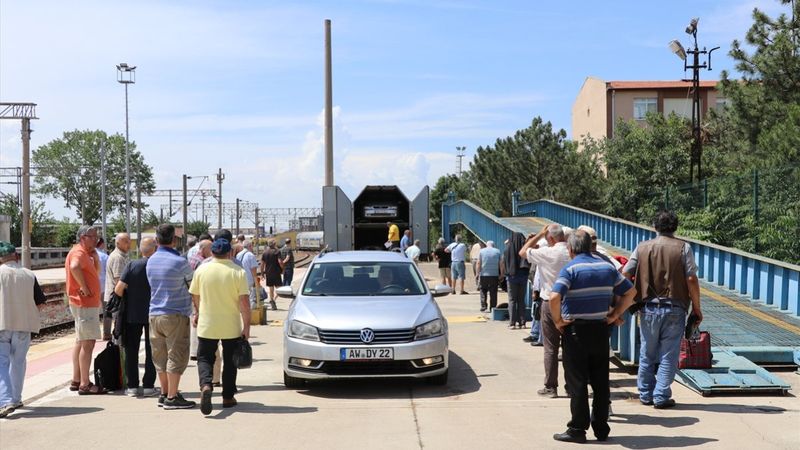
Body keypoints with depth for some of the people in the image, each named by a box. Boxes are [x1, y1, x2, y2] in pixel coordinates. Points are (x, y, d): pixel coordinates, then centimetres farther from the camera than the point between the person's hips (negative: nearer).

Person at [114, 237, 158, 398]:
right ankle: (148, 386, 9)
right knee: (151, 351, 9)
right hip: (153, 314, 0)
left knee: (131, 350, 10)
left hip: (132, 314, 1)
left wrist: (126, 300, 4)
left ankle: (132, 386, 10)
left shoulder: (131, 266, -8)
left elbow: (118, 289, -14)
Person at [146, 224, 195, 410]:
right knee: (176, 356, -1)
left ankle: (164, 394, 21)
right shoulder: (179, 262, -13)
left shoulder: (151, 261, 8)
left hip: (155, 314, 7)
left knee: (160, 356, 13)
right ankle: (172, 397, 0)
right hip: (175, 314, -7)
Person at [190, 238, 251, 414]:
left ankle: (206, 385, -17)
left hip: (207, 325, 1)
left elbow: (195, 296, 8)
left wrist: (198, 313, 27)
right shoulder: (238, 272, -8)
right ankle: (228, 397, 19)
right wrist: (246, 326, -5)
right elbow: (244, 301, -12)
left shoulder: (201, 270, -2)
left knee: (204, 358, 10)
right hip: (232, 326, 0)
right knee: (229, 361, 14)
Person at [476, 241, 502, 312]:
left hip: (484, 274, 0)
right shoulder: (498, 251, 5)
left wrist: (478, 273, 1)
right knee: (493, 292, 5)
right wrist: (501, 274, 6)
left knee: (483, 291, 8)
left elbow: (479, 263, -2)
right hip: (494, 275, 0)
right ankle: (492, 307, 5)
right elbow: (501, 264, 1)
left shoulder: (482, 251, 4)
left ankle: (483, 306, -1)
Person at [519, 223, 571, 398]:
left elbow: (522, 252, -4)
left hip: (551, 303, -4)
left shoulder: (547, 253, -16)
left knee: (550, 347, 3)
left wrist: (539, 235, 2)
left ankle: (550, 387, 7)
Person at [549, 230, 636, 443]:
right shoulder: (607, 267, 7)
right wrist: (614, 315, 10)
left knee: (577, 382, 2)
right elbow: (630, 292, 12)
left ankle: (578, 429, 5)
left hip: (576, 330, -5)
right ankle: (601, 429, 16)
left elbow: (554, 297, -24)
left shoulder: (570, 268, -11)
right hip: (601, 329, 5)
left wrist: (557, 320, -11)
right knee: (600, 381, 11)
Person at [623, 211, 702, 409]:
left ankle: (646, 394, 23)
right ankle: (661, 396, 6)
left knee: (647, 354, 14)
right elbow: (691, 279, -8)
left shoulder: (642, 247, 3)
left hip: (649, 308, 2)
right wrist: (696, 308, 0)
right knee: (668, 356, 5)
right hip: (675, 309, -2)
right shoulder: (683, 248, -3)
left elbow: (625, 274, 1)